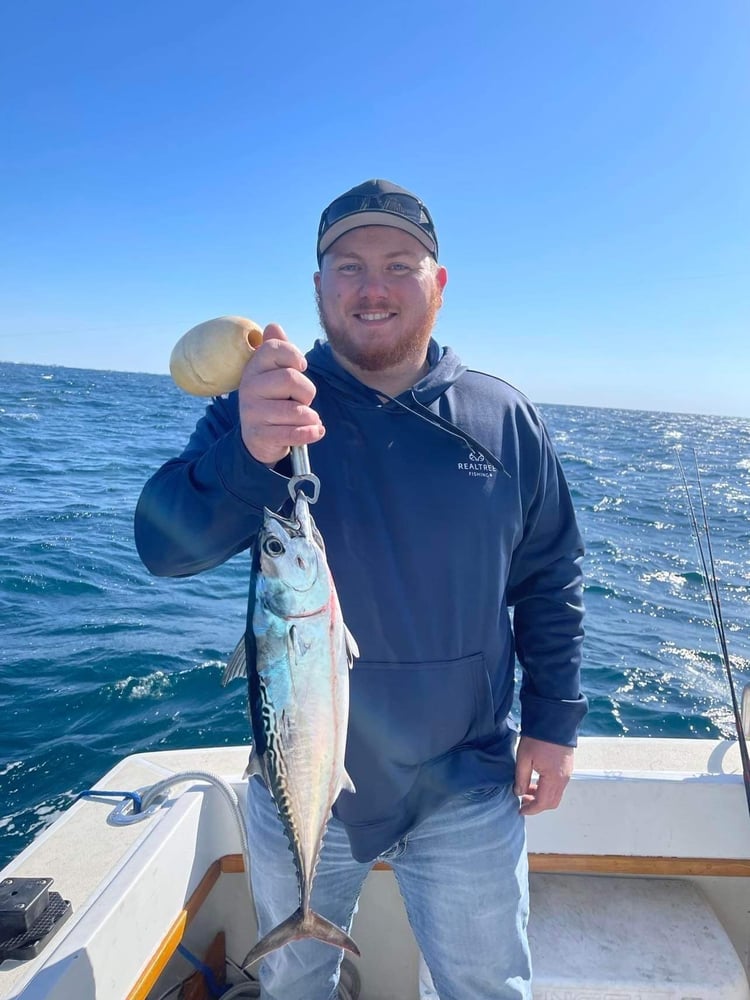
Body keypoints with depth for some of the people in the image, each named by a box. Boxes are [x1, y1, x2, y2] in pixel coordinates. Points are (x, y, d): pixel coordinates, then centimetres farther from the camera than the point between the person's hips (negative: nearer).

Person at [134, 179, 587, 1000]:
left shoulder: (504, 418, -5)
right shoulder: (262, 406, -10)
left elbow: (550, 578, 2)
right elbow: (164, 547, -22)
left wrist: (553, 719, -1)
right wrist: (249, 455, -41)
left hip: (466, 791, 0)